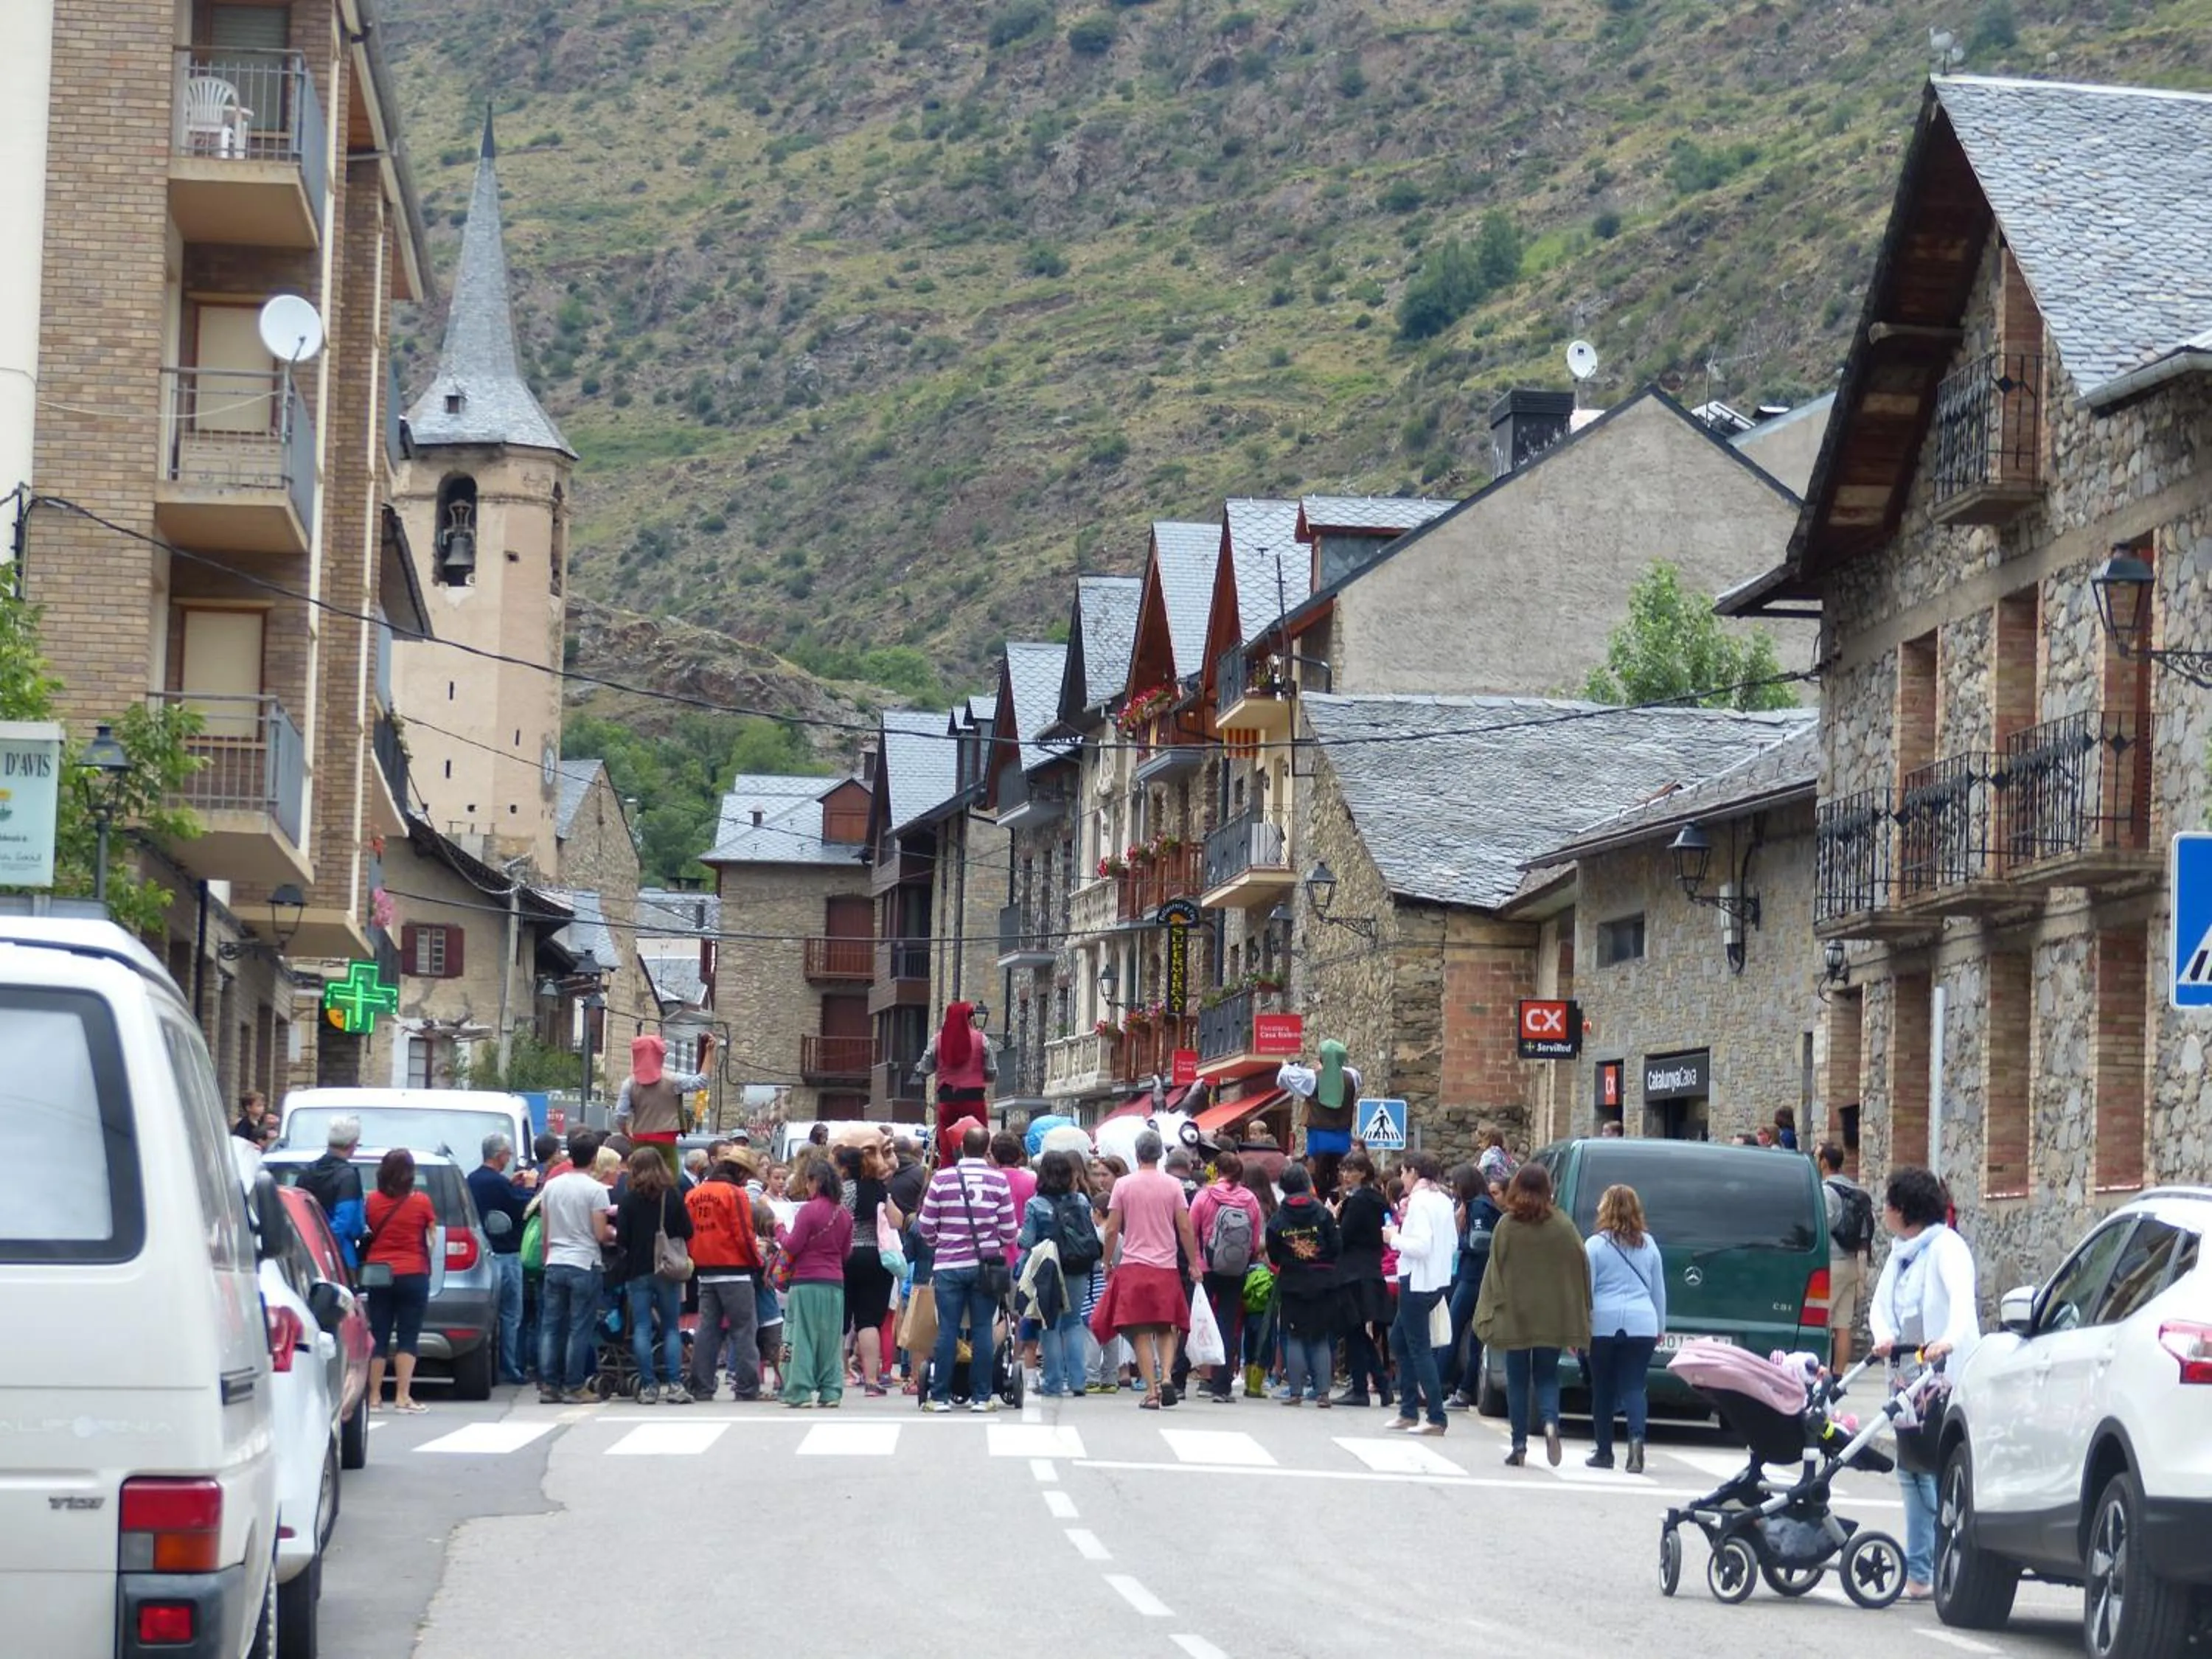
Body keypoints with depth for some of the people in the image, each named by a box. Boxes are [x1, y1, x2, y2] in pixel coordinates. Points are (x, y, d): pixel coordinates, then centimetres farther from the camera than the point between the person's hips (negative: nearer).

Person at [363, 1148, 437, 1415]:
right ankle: (402, 1396, -5)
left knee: (378, 1336, 7)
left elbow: (368, 1232, 6)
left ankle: (374, 1396, 7)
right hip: (413, 1274, -3)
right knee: (408, 1337, 0)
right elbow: (432, 1237, 0)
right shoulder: (421, 1202, -7)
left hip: (378, 1274, 3)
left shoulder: (372, 1202, -1)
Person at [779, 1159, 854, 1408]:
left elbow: (792, 1246, -10)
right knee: (831, 1341, 9)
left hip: (808, 1283, -5)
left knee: (803, 1339, 0)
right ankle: (831, 1392, 8)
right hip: (835, 1283, 5)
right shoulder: (844, 1215, 7)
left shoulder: (809, 1210, -11)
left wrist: (781, 1230, 7)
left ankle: (801, 1393, -3)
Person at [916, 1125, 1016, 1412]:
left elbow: (927, 1227, 1)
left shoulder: (942, 1179, -3)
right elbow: (1010, 1230, 0)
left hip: (949, 1265, 0)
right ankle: (981, 1396, 4)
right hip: (986, 1265, 0)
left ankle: (940, 1396, 3)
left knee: (947, 1331, 2)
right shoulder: (998, 1181, -3)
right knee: (982, 1330, 4)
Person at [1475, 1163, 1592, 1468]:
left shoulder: (1507, 1226, -7)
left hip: (1514, 1316, -1)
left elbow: (1495, 1271, -5)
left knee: (1517, 1380, 9)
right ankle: (1550, 1423, -14)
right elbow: (1580, 1269, 0)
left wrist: (1488, 1316, 1)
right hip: (1553, 1316, 1)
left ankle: (1519, 1444, 6)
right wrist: (1578, 1317, 7)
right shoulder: (1562, 1225, -3)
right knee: (1547, 1376, 12)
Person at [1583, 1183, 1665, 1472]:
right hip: (1642, 1325, 2)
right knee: (1633, 1387, -1)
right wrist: (1660, 1326, 25)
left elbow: (1585, 1289, -2)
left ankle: (1603, 1451, 13)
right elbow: (1659, 1289, 15)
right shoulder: (1648, 1245, 9)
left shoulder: (1595, 1245, -2)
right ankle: (1636, 1436, -25)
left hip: (1604, 1323, -2)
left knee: (1603, 1389, 8)